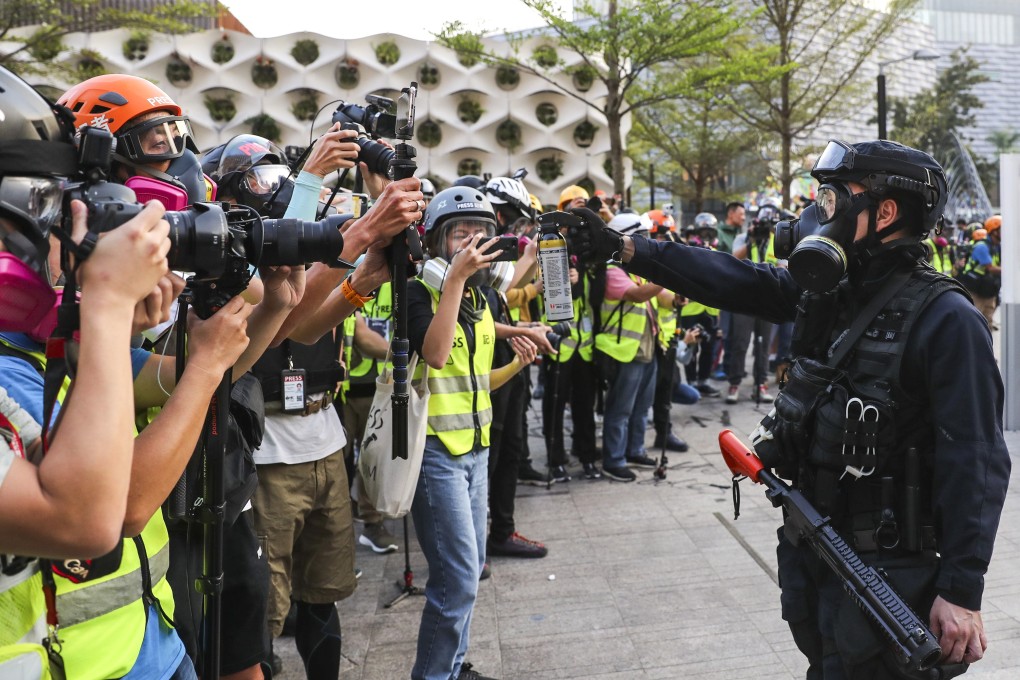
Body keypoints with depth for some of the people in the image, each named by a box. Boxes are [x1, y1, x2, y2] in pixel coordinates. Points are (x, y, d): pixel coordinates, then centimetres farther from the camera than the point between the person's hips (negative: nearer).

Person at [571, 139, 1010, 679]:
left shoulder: (945, 318, -18)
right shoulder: (827, 288, 3)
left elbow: (976, 463, -19)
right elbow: (732, 280, 3)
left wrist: (963, 590, -20)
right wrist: (620, 247, -2)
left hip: (885, 568, -7)